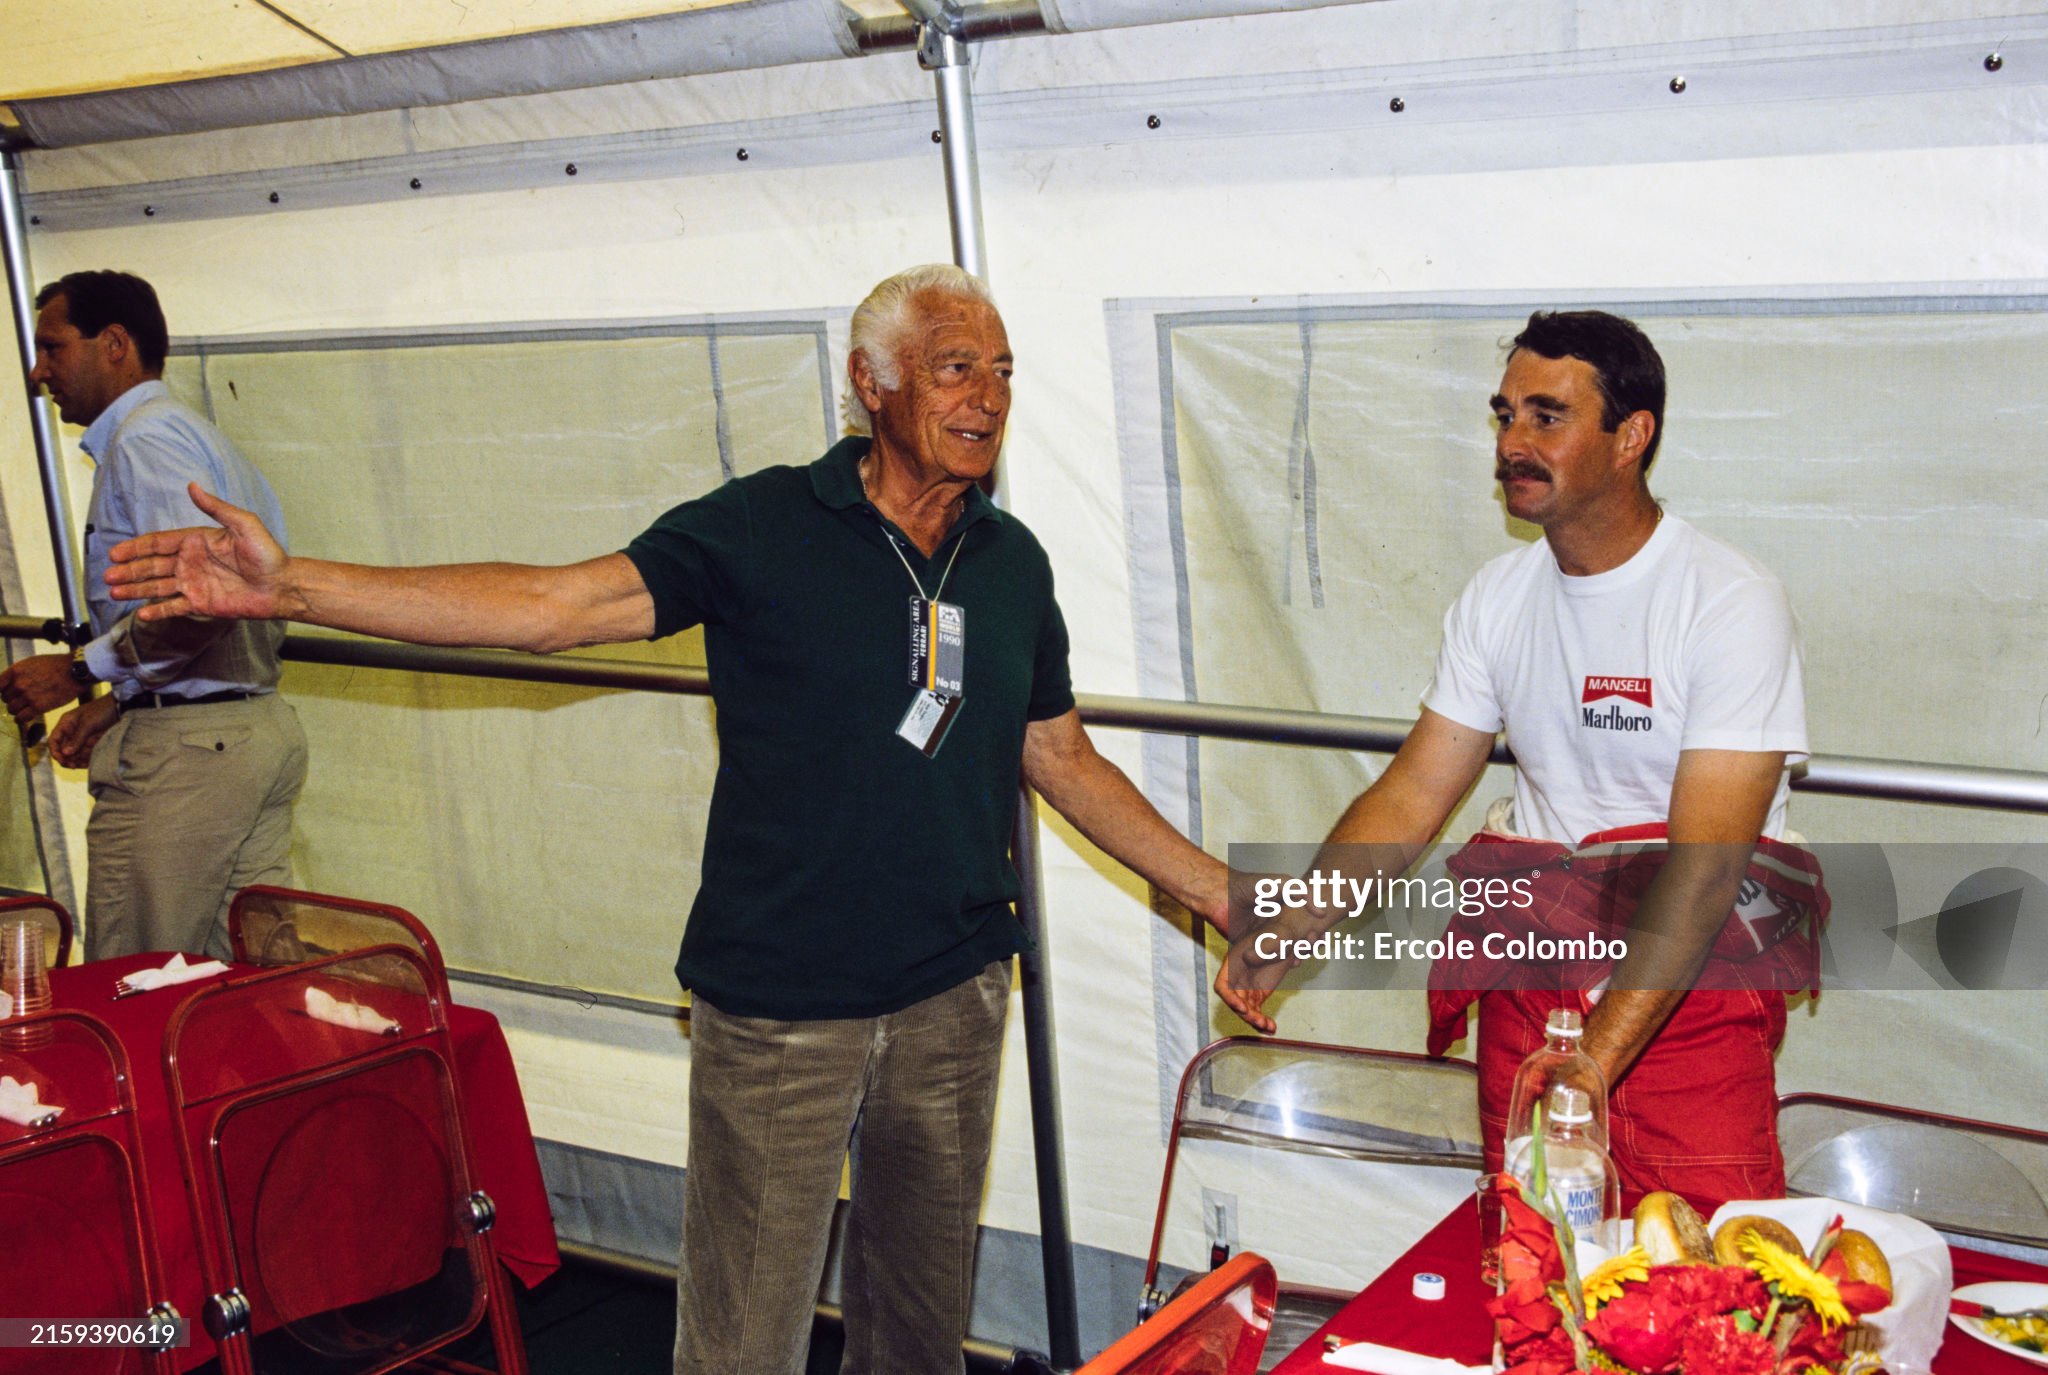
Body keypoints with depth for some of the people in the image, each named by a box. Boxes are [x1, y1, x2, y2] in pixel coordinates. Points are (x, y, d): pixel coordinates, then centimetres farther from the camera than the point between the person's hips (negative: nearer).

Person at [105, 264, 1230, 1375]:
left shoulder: (1013, 562, 6)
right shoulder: (762, 528, -8)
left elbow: (1063, 761, 16)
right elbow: (549, 605, -15)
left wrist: (1218, 893, 15)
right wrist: (290, 588, -24)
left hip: (954, 994, 4)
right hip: (778, 1003, -4)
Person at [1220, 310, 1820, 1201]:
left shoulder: (1732, 604, -13)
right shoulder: (1497, 598, 6)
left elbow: (1704, 862, -20)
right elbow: (1412, 794, 7)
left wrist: (1595, 1060, -28)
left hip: (1686, 984, -4)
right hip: (1528, 970, 5)